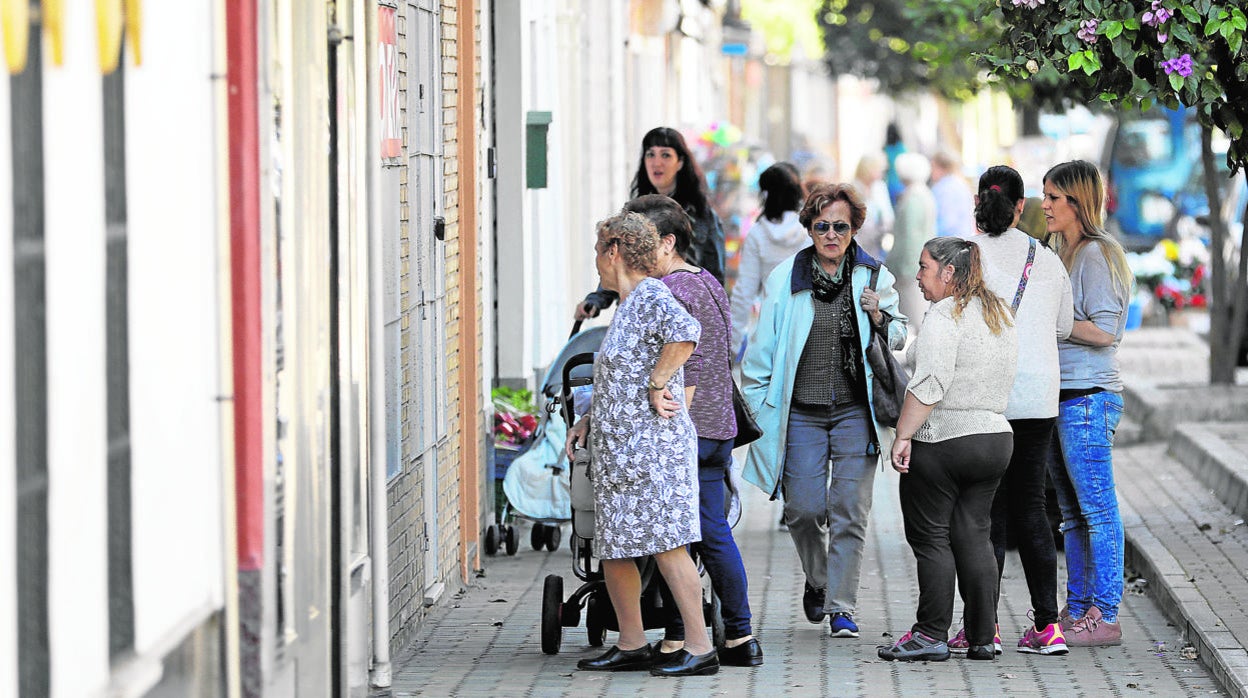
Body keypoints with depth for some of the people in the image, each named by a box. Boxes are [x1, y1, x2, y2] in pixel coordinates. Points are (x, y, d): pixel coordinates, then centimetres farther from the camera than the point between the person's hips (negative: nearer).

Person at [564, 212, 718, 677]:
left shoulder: (650, 295, -12)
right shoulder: (627, 303, 20)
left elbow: (685, 332, -32)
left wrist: (657, 386, -23)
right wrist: (588, 418, 20)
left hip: (651, 444, -11)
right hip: (619, 447, 11)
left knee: (666, 545, -13)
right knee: (613, 549, 12)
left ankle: (700, 650, -13)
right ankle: (631, 647, 20)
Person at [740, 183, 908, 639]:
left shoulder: (874, 276, 4)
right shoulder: (785, 277, 2)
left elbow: (898, 338, 13)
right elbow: (762, 348, 8)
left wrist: (879, 318, -8)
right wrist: (754, 404, 6)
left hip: (856, 412, 0)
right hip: (801, 411, 0)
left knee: (849, 512, -4)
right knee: (803, 508, -2)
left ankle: (841, 607, 2)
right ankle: (817, 580, 27)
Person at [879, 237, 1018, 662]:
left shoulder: (945, 316, -13)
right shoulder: (998, 314, 14)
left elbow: (929, 384, -21)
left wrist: (903, 436, -20)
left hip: (942, 441, -8)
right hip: (994, 436, 8)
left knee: (930, 536, -1)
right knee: (974, 535, 10)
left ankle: (931, 636, 0)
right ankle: (982, 638, 9)